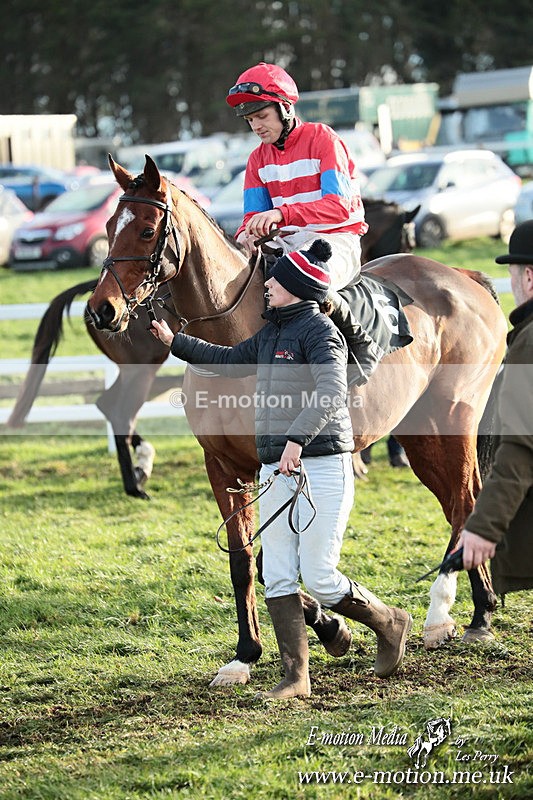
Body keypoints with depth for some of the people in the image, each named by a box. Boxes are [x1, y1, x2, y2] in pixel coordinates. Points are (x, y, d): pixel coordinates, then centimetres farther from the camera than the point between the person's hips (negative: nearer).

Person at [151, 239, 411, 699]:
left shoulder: (318, 330, -10)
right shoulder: (271, 335, 16)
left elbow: (331, 392, -25)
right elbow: (228, 361, 34)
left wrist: (297, 438, -36)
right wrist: (174, 342, 35)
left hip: (322, 467, -9)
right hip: (275, 470, 9)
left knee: (319, 579, -8)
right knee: (277, 579, 2)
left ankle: (390, 623, 17)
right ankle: (296, 677, 6)